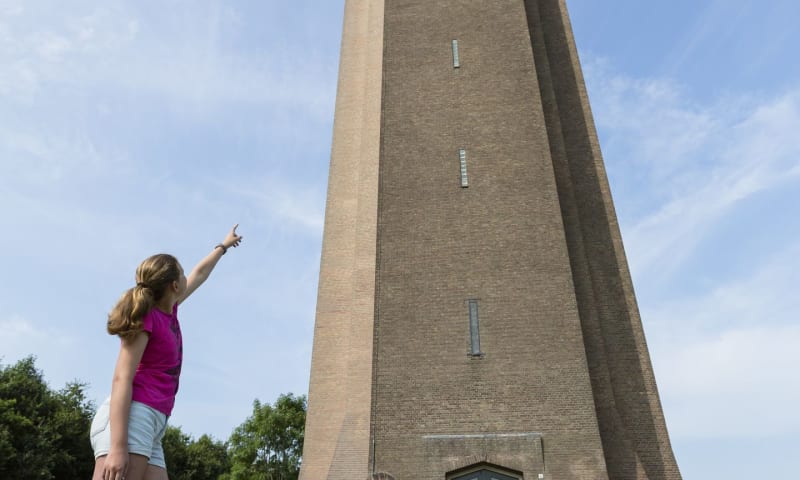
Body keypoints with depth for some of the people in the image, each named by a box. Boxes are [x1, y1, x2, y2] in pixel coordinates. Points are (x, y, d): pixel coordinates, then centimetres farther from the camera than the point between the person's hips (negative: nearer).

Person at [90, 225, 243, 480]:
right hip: (132, 417, -9)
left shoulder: (168, 311, 17)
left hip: (153, 425, 9)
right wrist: (117, 447, -23)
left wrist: (223, 246, 50)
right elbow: (122, 379, -14)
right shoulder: (147, 317, -6)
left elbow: (199, 274, 35)